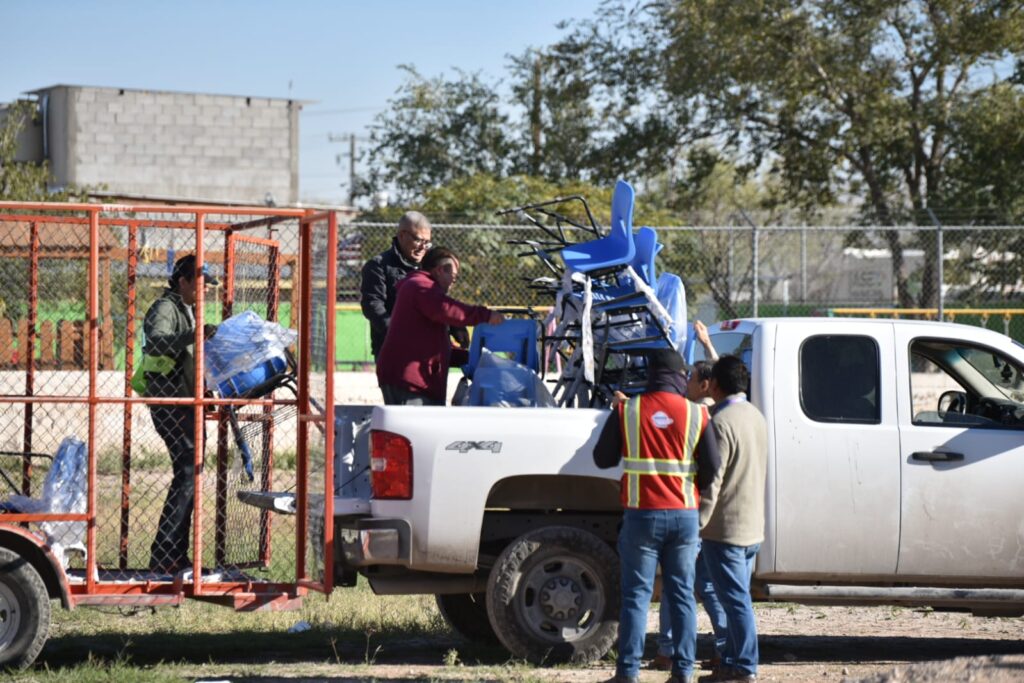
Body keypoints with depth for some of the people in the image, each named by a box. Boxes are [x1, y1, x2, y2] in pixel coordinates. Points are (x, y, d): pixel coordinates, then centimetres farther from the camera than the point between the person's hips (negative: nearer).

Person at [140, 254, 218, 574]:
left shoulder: (186, 310, 20)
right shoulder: (165, 308, -11)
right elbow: (156, 342, -31)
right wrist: (194, 335, -44)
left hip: (184, 403, 10)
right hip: (169, 403, -10)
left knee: (188, 474, 11)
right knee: (188, 472, -16)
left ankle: (175, 555, 15)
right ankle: (163, 554, -17)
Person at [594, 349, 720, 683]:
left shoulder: (627, 411, -4)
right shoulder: (696, 414, -2)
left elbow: (602, 458, 6)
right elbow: (712, 469, -2)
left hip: (641, 515, -1)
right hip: (685, 516, 1)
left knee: (636, 594, 3)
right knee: (682, 593, 9)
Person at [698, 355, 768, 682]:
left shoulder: (721, 422, -17)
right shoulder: (756, 416, 11)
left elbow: (712, 481, -20)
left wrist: (696, 527, -16)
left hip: (724, 528, -9)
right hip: (753, 526, 9)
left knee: (735, 599, -5)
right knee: (737, 597, 15)